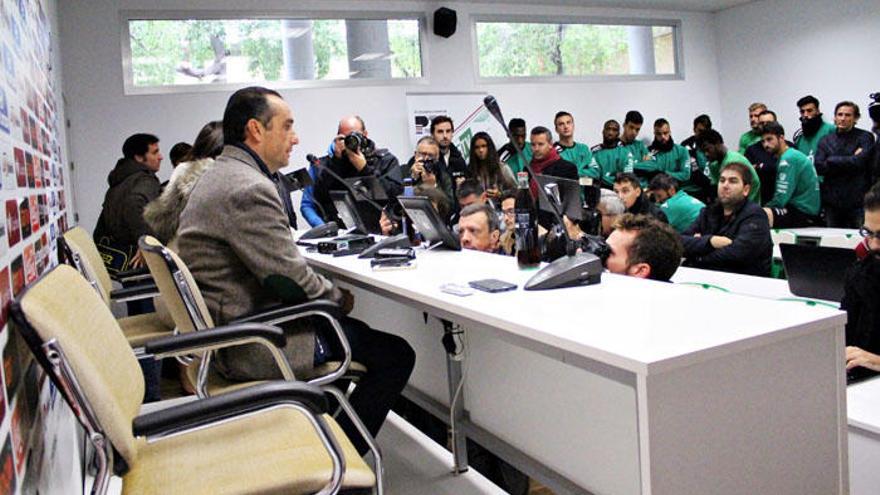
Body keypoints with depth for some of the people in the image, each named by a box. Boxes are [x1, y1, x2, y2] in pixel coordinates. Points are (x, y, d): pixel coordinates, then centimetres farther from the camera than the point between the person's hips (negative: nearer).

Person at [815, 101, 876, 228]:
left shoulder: (865, 137, 2)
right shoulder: (825, 141, 10)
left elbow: (858, 162, -13)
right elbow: (819, 167, -3)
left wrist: (832, 160, -6)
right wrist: (849, 161, -8)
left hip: (857, 201, -3)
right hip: (832, 202, 3)